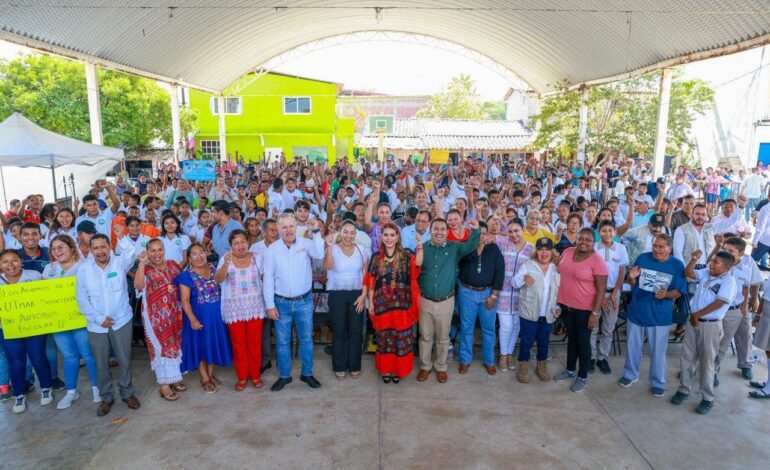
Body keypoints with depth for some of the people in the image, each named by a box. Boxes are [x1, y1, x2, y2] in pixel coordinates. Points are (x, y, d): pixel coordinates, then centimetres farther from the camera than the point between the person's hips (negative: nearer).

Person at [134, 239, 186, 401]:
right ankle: (164, 384, 9)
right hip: (156, 314, -5)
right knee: (161, 346, 0)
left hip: (174, 312, 5)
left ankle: (173, 377, 29)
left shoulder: (172, 265, 5)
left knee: (175, 344, 13)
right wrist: (142, 263, -29)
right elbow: (139, 286, -28)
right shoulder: (145, 269, -8)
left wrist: (175, 287, -1)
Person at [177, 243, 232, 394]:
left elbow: (222, 288, 14)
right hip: (200, 315, -5)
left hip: (217, 314, 5)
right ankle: (204, 378, 21)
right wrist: (193, 319, -24)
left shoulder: (213, 269, 3)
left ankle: (211, 374, 32)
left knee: (214, 343, 14)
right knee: (201, 344, 6)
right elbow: (185, 300, -15)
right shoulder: (186, 275, -11)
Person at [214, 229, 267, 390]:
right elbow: (218, 279, -19)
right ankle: (242, 377, 23)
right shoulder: (225, 259, -4)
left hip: (254, 307, 1)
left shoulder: (256, 258, 0)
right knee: (238, 344, 7)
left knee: (255, 342, 7)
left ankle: (255, 375, 24)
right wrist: (226, 264, -37)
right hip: (234, 309, -1)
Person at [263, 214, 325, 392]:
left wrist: (316, 231, -31)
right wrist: (270, 305, -5)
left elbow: (320, 254, -26)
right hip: (282, 303, 1)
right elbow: (268, 279, -3)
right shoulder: (272, 249, -4)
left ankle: (307, 374, 29)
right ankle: (284, 376, 28)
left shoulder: (306, 243, -6)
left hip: (304, 301, 0)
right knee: (282, 341, 12)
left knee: (306, 339, 12)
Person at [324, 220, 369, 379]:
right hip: (337, 295, -2)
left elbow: (366, 275, 4)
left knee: (355, 331, 6)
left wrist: (363, 295, -3)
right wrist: (329, 247, -32)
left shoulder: (362, 250, 2)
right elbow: (327, 267, -24)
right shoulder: (333, 249, -5)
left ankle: (354, 366, 21)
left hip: (356, 294, 2)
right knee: (339, 331, 6)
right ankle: (339, 366, 20)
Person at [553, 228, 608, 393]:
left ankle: (583, 377, 25)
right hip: (566, 305, 6)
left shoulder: (597, 261, -17)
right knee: (571, 338, 20)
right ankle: (570, 370, 37)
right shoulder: (567, 252, 0)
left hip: (585, 309, -5)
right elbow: (560, 273, 13)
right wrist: (558, 300, 11)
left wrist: (595, 312, -18)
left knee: (583, 342, 9)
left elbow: (601, 289, -16)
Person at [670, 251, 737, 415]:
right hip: (693, 321, 6)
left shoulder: (728, 281, -12)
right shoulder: (706, 273, 8)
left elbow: (719, 303, -19)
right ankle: (684, 389, 24)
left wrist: (697, 315, -15)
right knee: (687, 356, 11)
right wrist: (694, 259, -10)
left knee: (706, 362, 3)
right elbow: (688, 273, 5)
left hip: (711, 325, -6)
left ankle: (708, 399, 15)